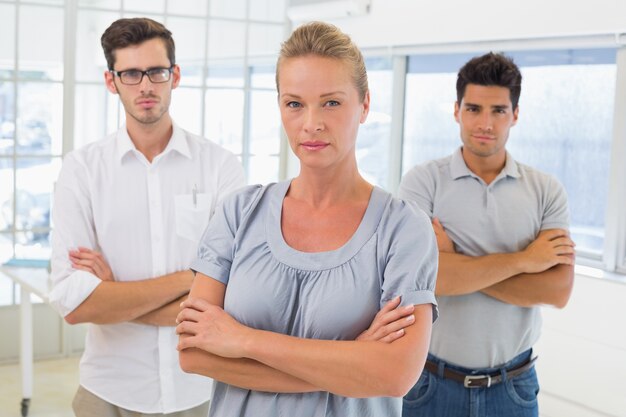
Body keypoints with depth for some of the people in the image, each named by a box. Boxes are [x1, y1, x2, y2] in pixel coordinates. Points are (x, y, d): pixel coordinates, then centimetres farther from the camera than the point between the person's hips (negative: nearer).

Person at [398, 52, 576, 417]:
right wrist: (522, 260, -16)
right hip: (431, 380, -1)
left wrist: (456, 266, -18)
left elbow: (557, 289, -13)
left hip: (513, 386, 1)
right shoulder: (424, 181, -8)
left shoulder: (547, 190, -2)